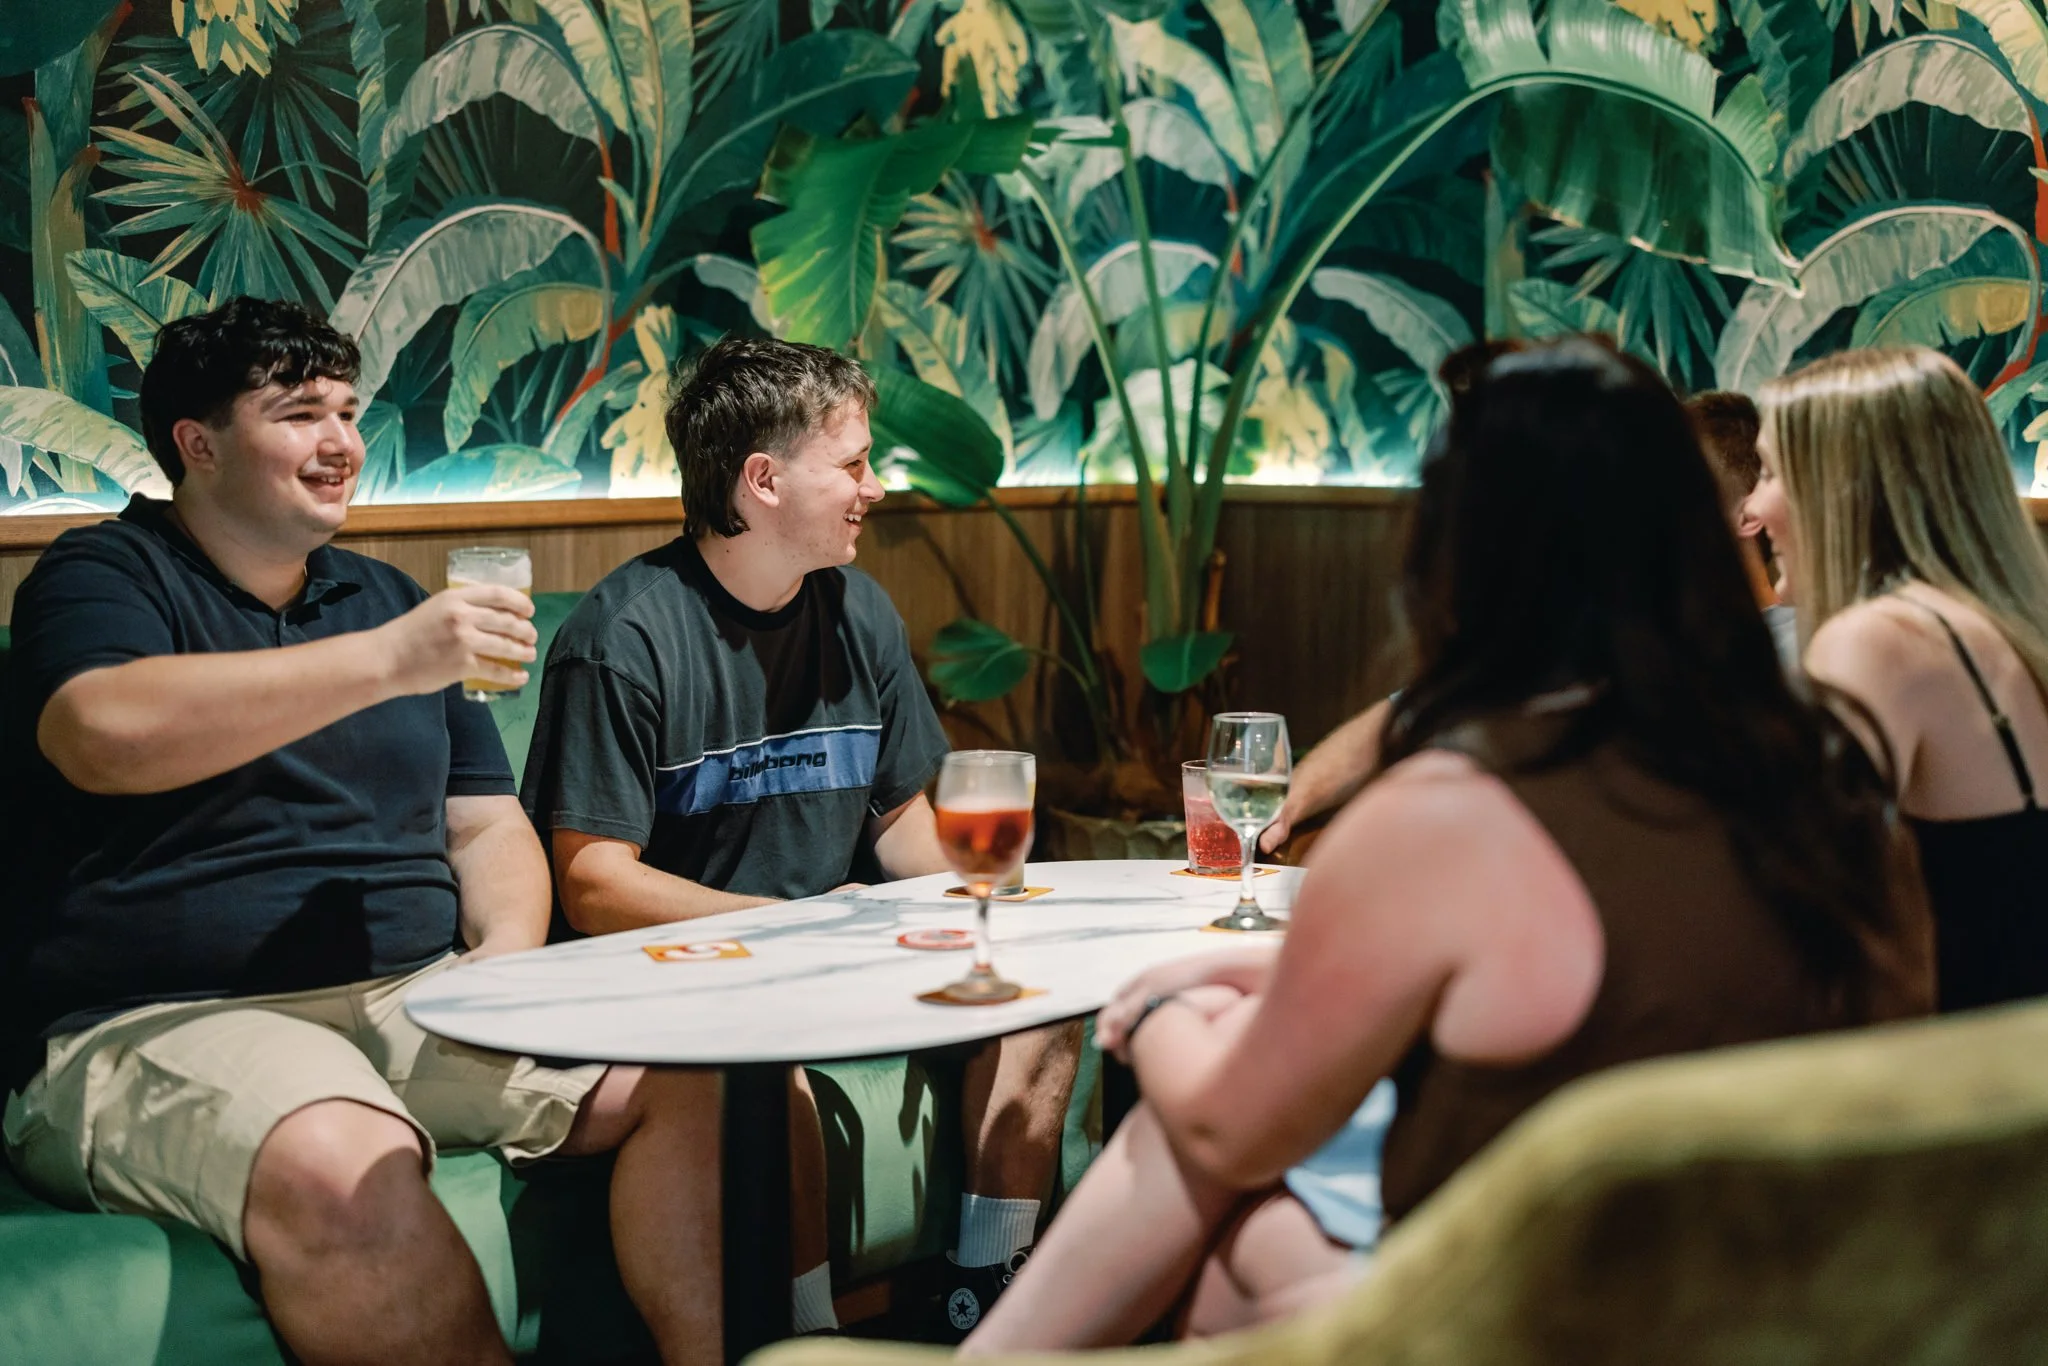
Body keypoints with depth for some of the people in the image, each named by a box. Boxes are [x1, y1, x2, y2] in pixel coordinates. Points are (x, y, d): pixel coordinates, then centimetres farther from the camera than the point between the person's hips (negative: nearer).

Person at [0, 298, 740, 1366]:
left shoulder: (389, 598, 22)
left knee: (699, 1075, -14)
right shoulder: (103, 577, 3)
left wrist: (508, 949, 0)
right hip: (166, 1024, -6)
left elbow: (487, 825, 24)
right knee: (342, 1169, -39)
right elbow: (105, 735, -21)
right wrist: (388, 663, -22)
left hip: (421, 996, 6)